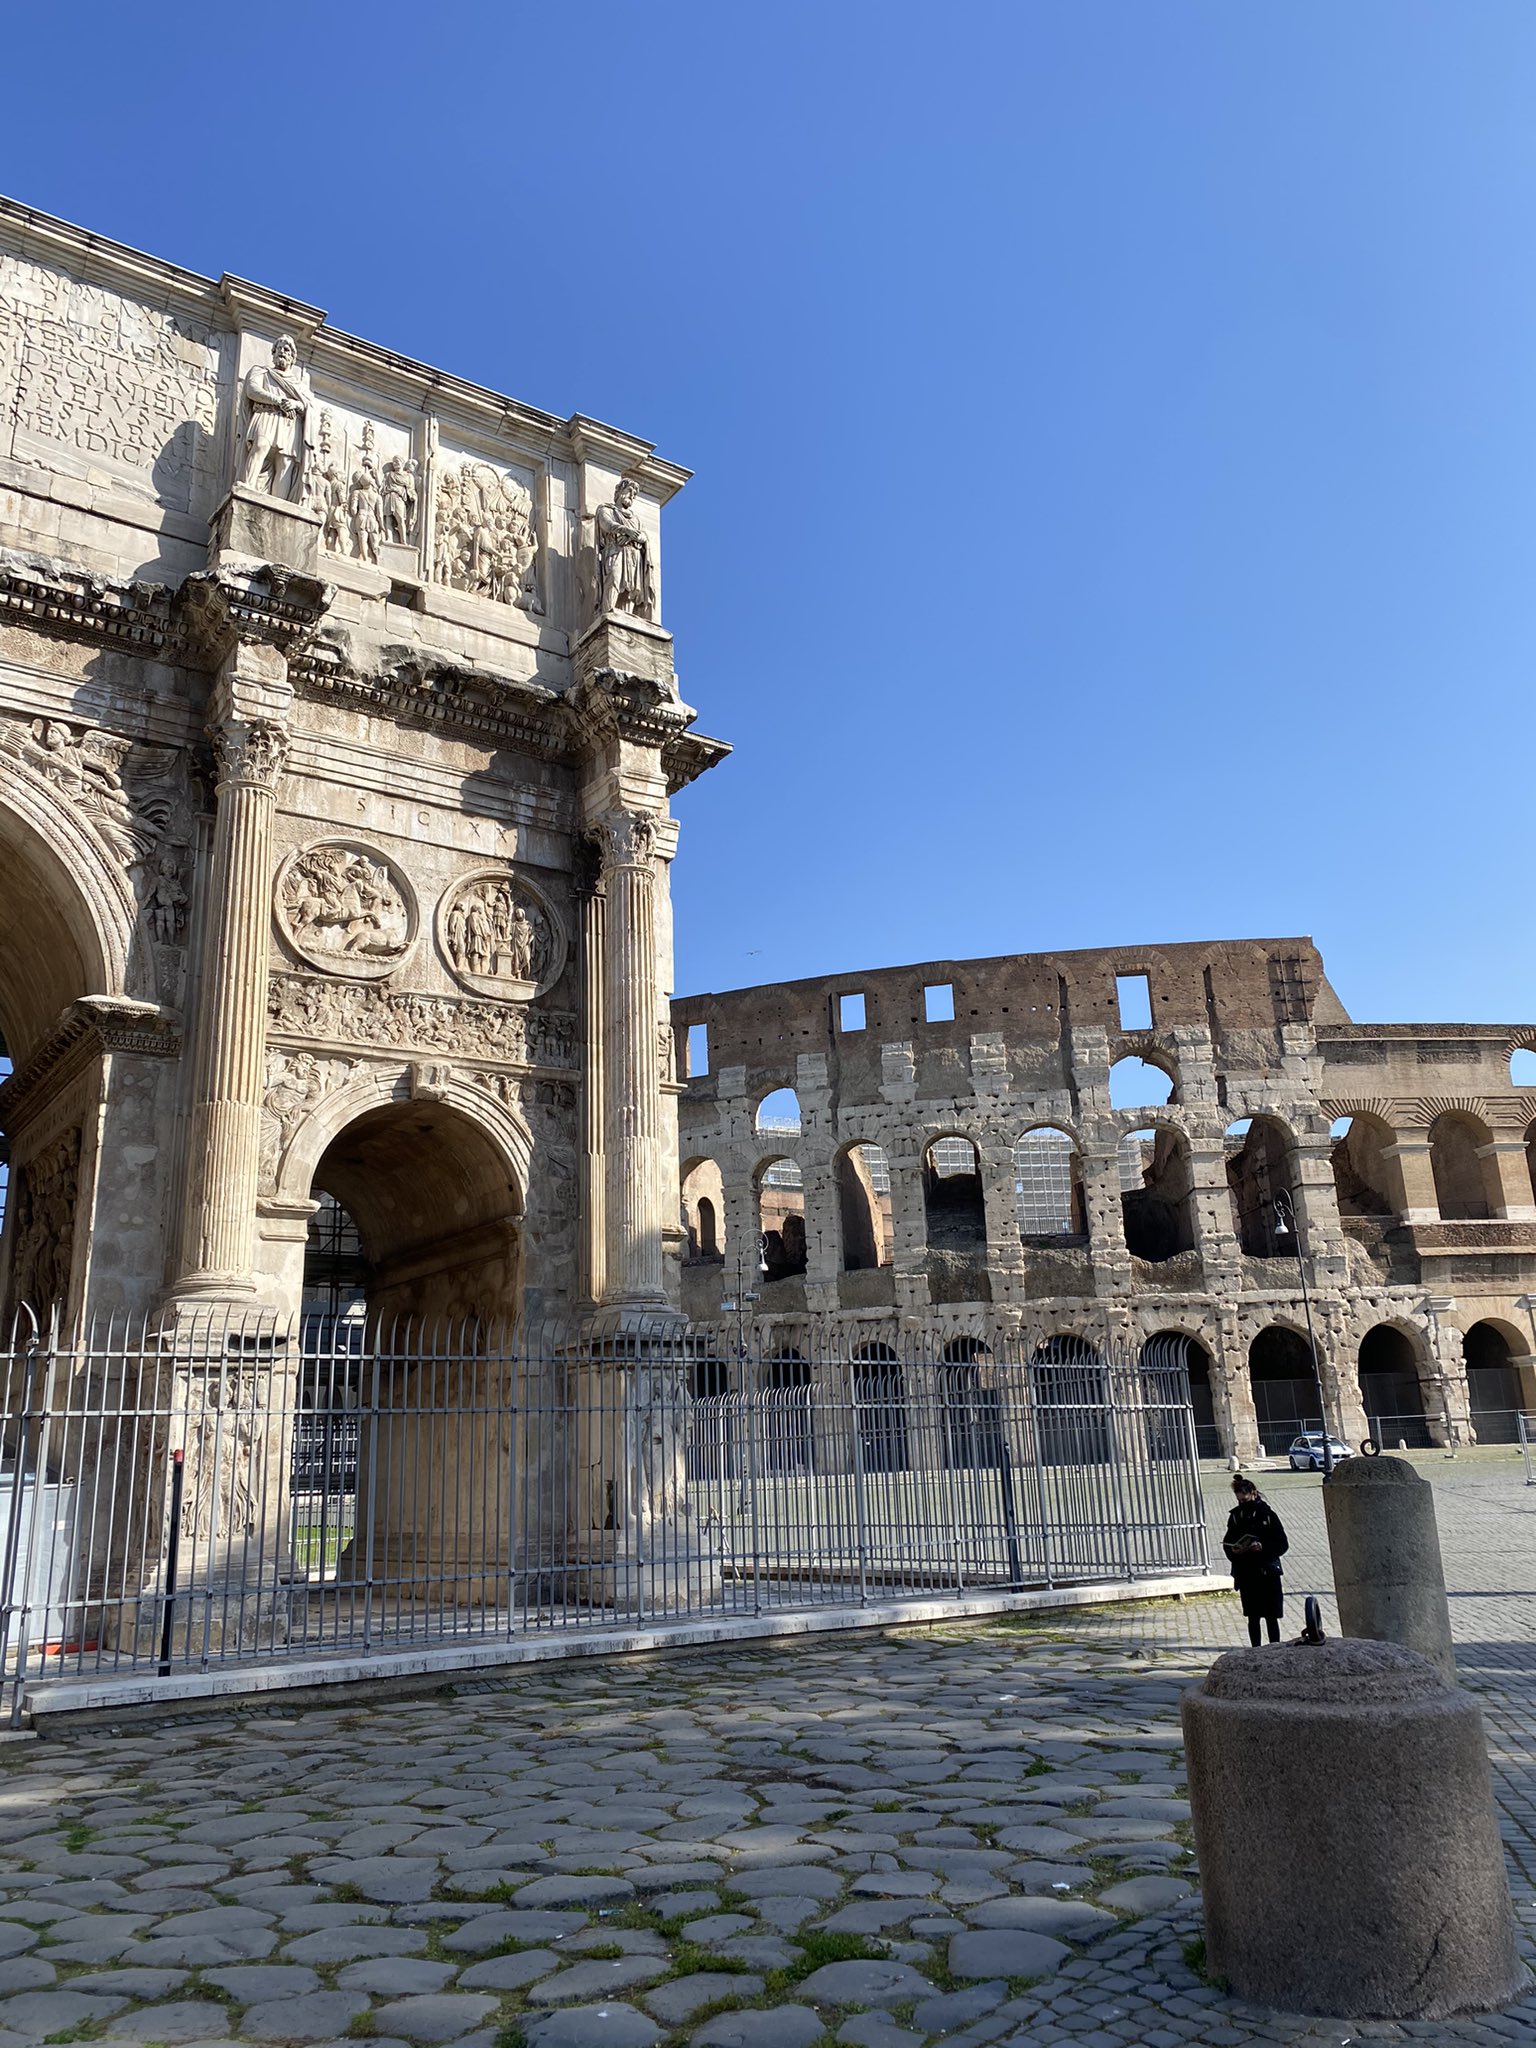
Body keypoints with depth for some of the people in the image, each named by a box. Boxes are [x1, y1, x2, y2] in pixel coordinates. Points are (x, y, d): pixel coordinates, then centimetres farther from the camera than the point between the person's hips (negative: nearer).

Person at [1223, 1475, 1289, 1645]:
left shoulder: (1267, 1514, -6)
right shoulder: (1235, 1516, 4)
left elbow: (1283, 1544, -6)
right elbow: (1228, 1544, 10)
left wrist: (1263, 1547, -20)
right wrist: (1233, 1550, -12)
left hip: (1268, 1572, -3)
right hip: (1245, 1574, 3)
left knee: (1271, 1616, 1)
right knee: (1253, 1617, 9)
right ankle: (1255, 1650, 17)